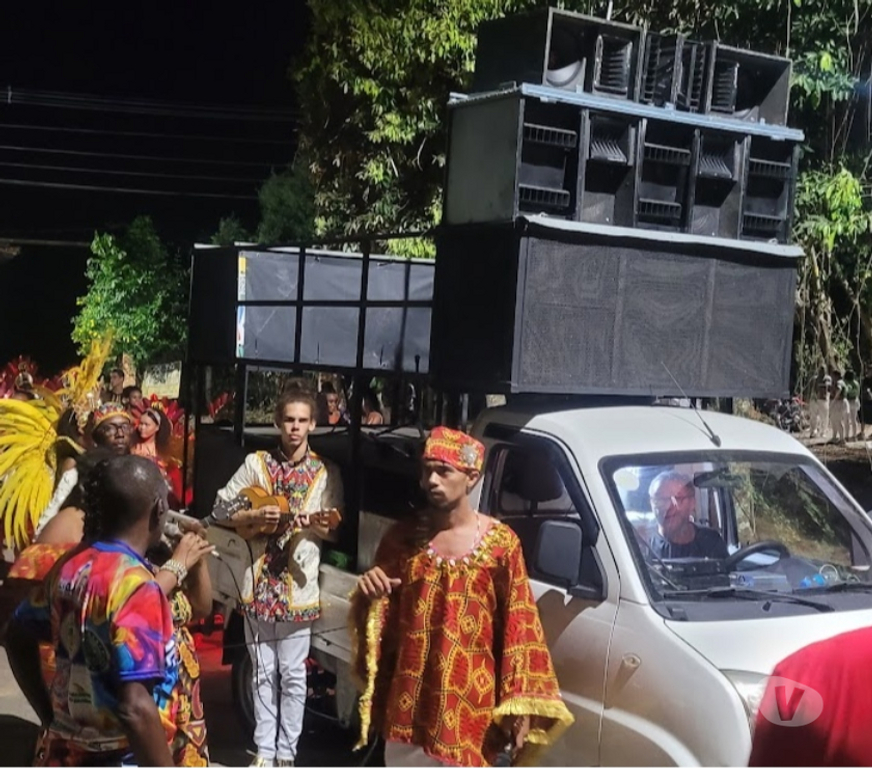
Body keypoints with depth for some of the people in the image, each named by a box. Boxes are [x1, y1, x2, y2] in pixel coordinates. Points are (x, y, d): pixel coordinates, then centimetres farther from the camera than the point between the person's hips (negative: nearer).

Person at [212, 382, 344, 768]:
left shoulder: (326, 473, 1)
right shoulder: (256, 463, 2)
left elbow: (336, 530, 2)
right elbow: (221, 510, 4)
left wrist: (318, 526, -19)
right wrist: (256, 516, -12)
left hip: (299, 586, -1)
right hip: (259, 583, 1)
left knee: (293, 675, 4)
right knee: (264, 673, 9)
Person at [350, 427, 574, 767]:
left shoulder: (500, 543, -7)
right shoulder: (403, 536, 2)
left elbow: (517, 626, -5)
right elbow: (380, 611, 11)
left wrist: (518, 705, -7)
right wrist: (370, 596, -13)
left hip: (465, 706, -3)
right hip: (407, 698, 3)